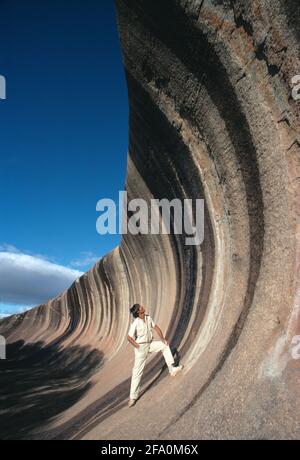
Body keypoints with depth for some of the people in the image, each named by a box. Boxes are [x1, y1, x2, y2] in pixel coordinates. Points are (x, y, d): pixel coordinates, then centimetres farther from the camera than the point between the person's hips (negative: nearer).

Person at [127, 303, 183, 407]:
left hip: (150, 344, 7)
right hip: (141, 347, -7)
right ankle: (133, 397, 8)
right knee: (137, 372, -2)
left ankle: (172, 368, 6)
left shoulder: (148, 318, -4)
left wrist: (162, 338, 2)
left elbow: (155, 327, 8)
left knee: (165, 345, 6)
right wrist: (138, 347, -19)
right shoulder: (135, 323, -23)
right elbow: (129, 337, -21)